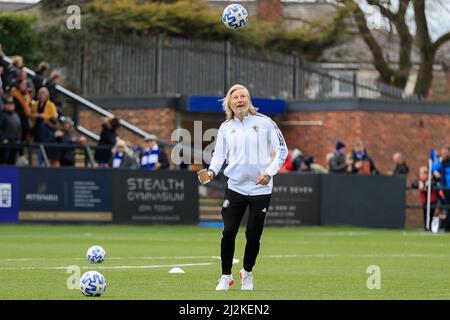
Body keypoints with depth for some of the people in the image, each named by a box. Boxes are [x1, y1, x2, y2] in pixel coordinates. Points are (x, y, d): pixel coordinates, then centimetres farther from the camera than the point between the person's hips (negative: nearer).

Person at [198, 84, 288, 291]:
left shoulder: (264, 123, -1)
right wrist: (212, 171, -9)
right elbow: (219, 154, 12)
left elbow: (281, 150, 1)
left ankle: (247, 274, 24)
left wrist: (269, 173, -11)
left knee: (253, 235, 1)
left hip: (260, 189, -2)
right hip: (235, 187, 2)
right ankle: (226, 277, 7)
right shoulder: (225, 128, 7)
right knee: (228, 232, -7)